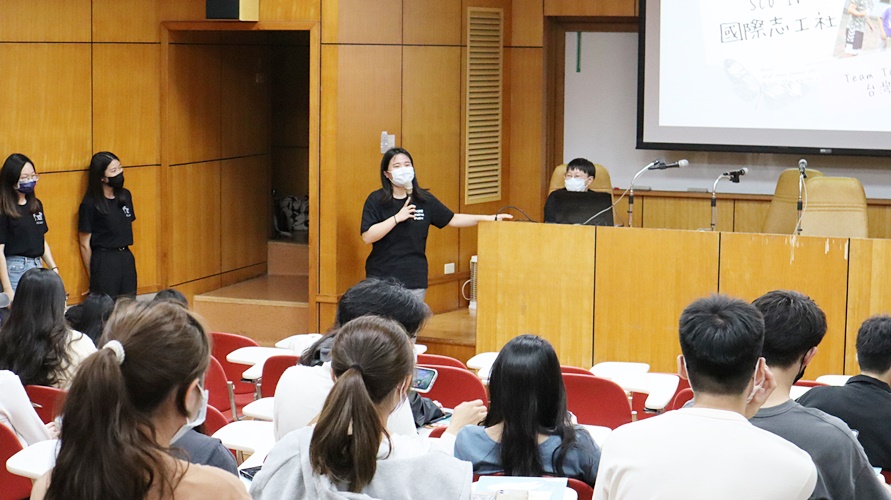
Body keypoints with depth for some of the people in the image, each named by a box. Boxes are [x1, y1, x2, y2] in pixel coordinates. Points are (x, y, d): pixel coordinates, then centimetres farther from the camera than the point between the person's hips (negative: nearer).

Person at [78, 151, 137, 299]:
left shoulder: (125, 196, 8)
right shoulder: (90, 204, -9)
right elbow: (85, 244, -5)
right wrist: (92, 277, -2)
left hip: (126, 259, 6)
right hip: (104, 263, -6)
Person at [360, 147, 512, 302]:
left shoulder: (424, 199, 5)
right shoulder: (376, 200, -4)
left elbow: (452, 219, 13)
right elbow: (367, 237, -12)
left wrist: (490, 218, 7)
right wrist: (397, 218, -20)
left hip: (415, 279, 2)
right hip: (382, 278, -2)